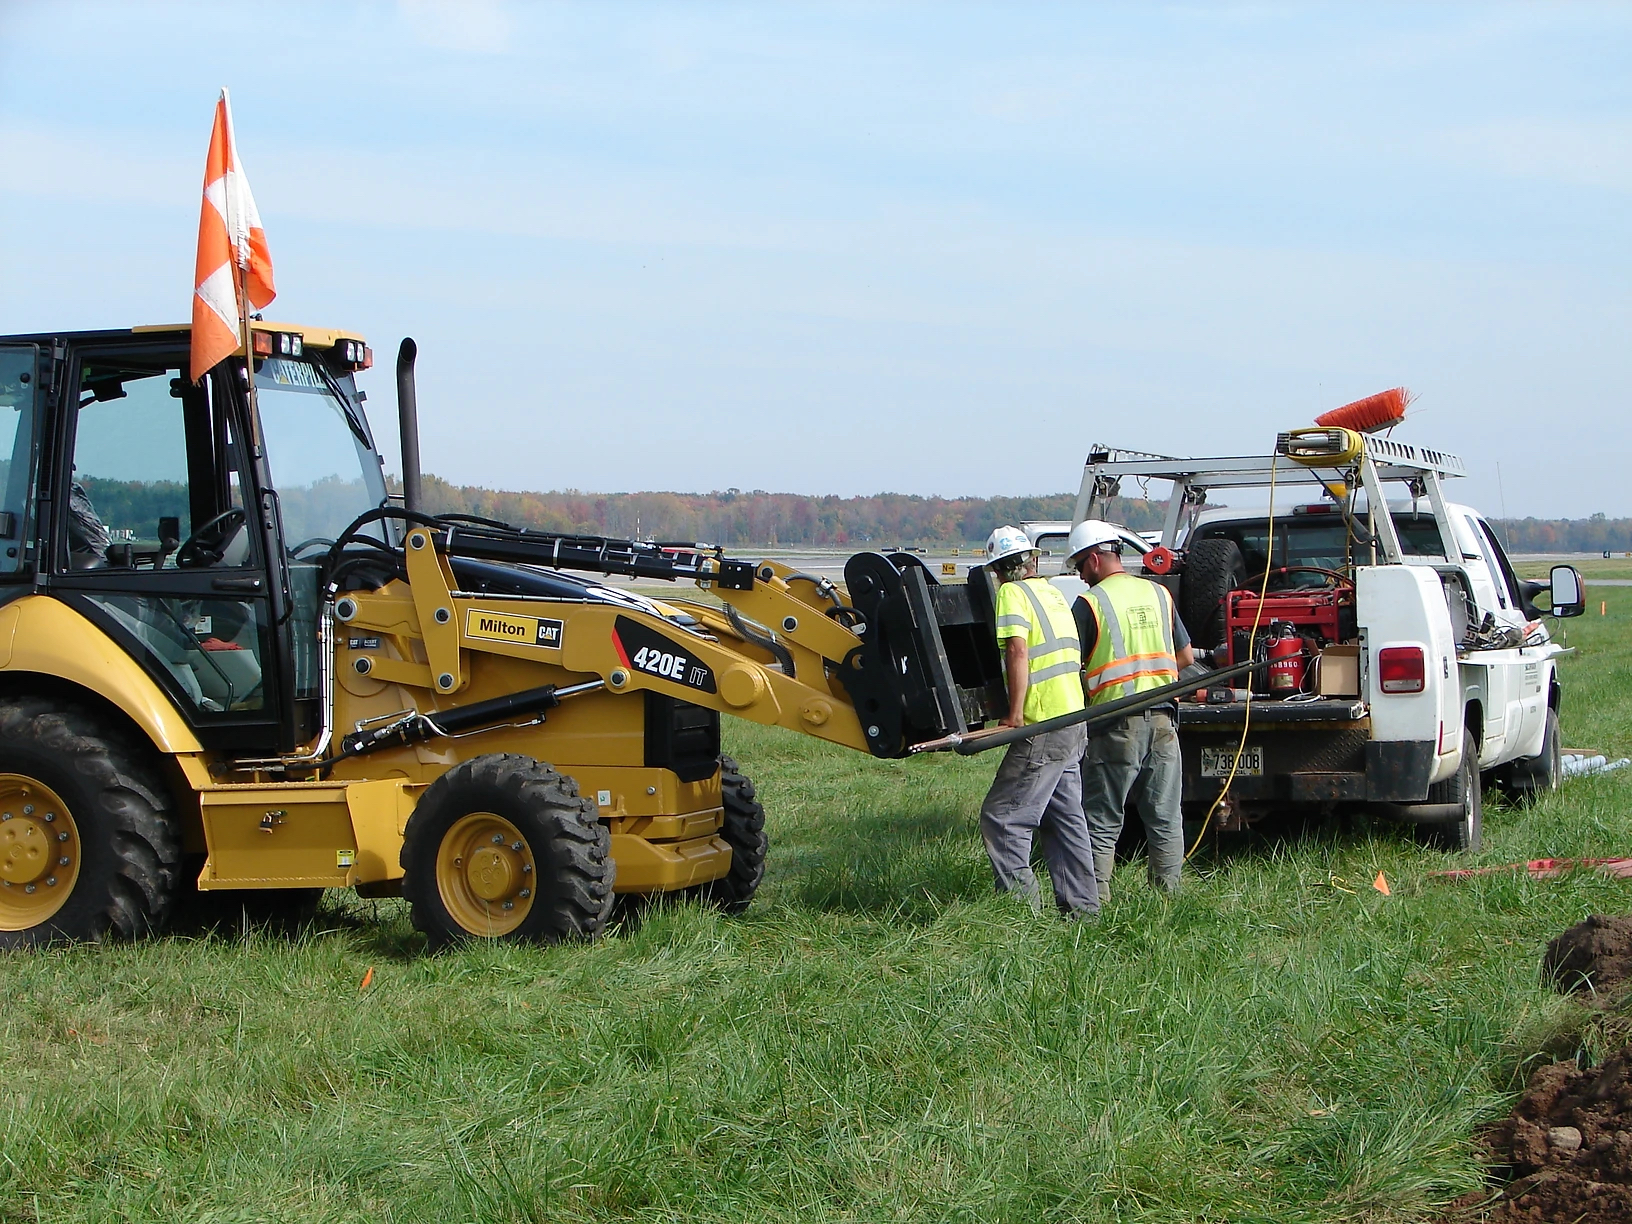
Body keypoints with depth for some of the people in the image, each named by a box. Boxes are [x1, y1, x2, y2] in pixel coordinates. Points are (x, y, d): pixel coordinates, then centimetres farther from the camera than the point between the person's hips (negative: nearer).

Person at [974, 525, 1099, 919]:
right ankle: (1082, 907, 17)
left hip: (1042, 727, -9)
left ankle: (1021, 902, -8)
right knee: (1065, 818, 14)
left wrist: (1015, 714, -22)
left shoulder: (1013, 594, -8)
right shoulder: (1052, 592, 17)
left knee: (1001, 817, -6)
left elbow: (1018, 651, -21)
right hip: (1073, 721, 9)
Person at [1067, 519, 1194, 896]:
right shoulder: (1160, 594, 11)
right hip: (1163, 718, 5)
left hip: (1117, 723, -5)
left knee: (1101, 821, 1)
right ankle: (1168, 894, 11)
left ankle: (1096, 899, -2)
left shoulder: (1089, 603, -6)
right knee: (1165, 818, 9)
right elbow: (1186, 658, 15)